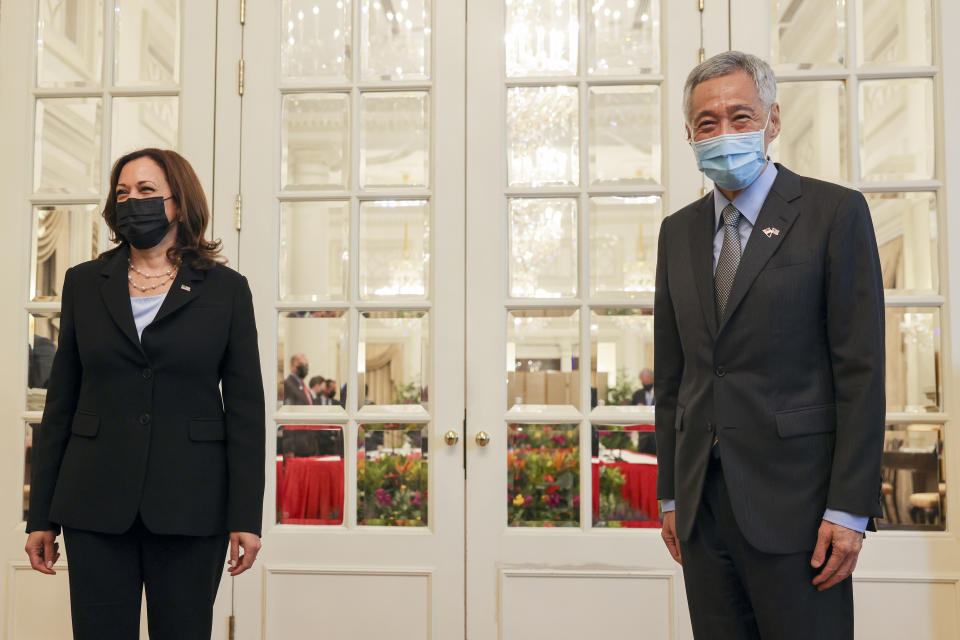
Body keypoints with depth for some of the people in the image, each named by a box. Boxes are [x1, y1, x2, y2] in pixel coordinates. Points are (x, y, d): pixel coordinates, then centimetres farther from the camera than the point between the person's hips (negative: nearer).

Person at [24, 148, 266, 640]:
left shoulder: (226, 289, 2)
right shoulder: (85, 284, 9)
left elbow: (245, 409, -1)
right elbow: (60, 401, 9)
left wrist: (246, 516, -6)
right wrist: (41, 515, 6)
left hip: (189, 506, -2)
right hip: (96, 505, 2)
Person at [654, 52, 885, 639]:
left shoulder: (834, 212, -3)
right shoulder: (678, 232, 12)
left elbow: (861, 367, -7)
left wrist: (850, 509, -12)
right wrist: (670, 494, 11)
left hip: (792, 501, -4)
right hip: (703, 501, 5)